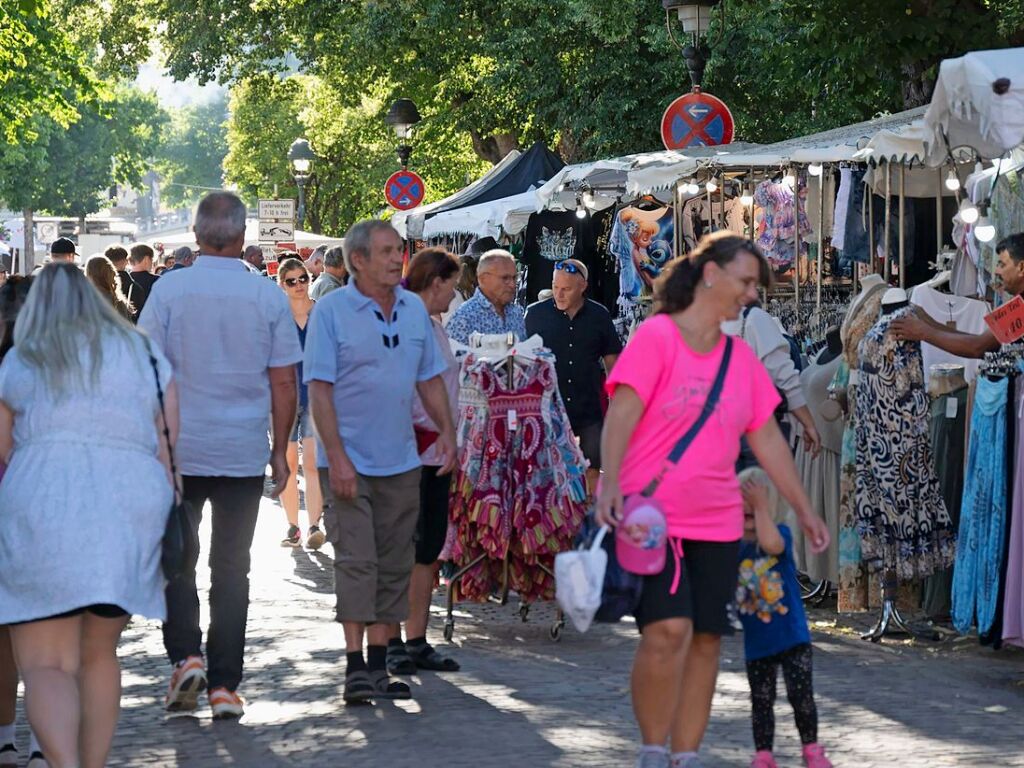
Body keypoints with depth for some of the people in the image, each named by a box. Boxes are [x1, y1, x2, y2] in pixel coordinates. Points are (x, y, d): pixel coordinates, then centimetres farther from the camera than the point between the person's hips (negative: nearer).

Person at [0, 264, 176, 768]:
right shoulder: (146, 356, 15)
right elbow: (170, 450, 10)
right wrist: (167, 528, 15)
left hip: (41, 515, -3)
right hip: (132, 508, 3)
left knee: (45, 666, -4)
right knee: (99, 656, 19)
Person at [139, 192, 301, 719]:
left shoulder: (169, 290, -5)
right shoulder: (268, 296, -2)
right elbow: (284, 384, 2)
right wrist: (280, 450, 12)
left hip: (179, 451, -1)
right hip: (245, 452, 1)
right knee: (231, 567, 6)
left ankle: (185, 656, -3)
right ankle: (225, 685, 6)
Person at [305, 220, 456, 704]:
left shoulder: (414, 309, 10)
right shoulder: (331, 311, -7)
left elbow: (430, 378, 17)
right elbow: (319, 388, -10)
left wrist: (447, 430, 4)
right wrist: (336, 456, -17)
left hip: (401, 462, 6)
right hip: (350, 462, -5)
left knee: (394, 564, 7)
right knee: (356, 560, -10)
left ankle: (378, 666, 14)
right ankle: (355, 668, -7)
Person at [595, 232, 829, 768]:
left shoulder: (741, 357, 14)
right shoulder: (656, 336, -5)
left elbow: (767, 438, 19)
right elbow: (621, 412, -15)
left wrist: (804, 509, 19)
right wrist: (610, 482, -29)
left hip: (717, 523, 6)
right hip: (651, 519, -6)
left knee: (705, 640, 3)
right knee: (668, 630, -19)